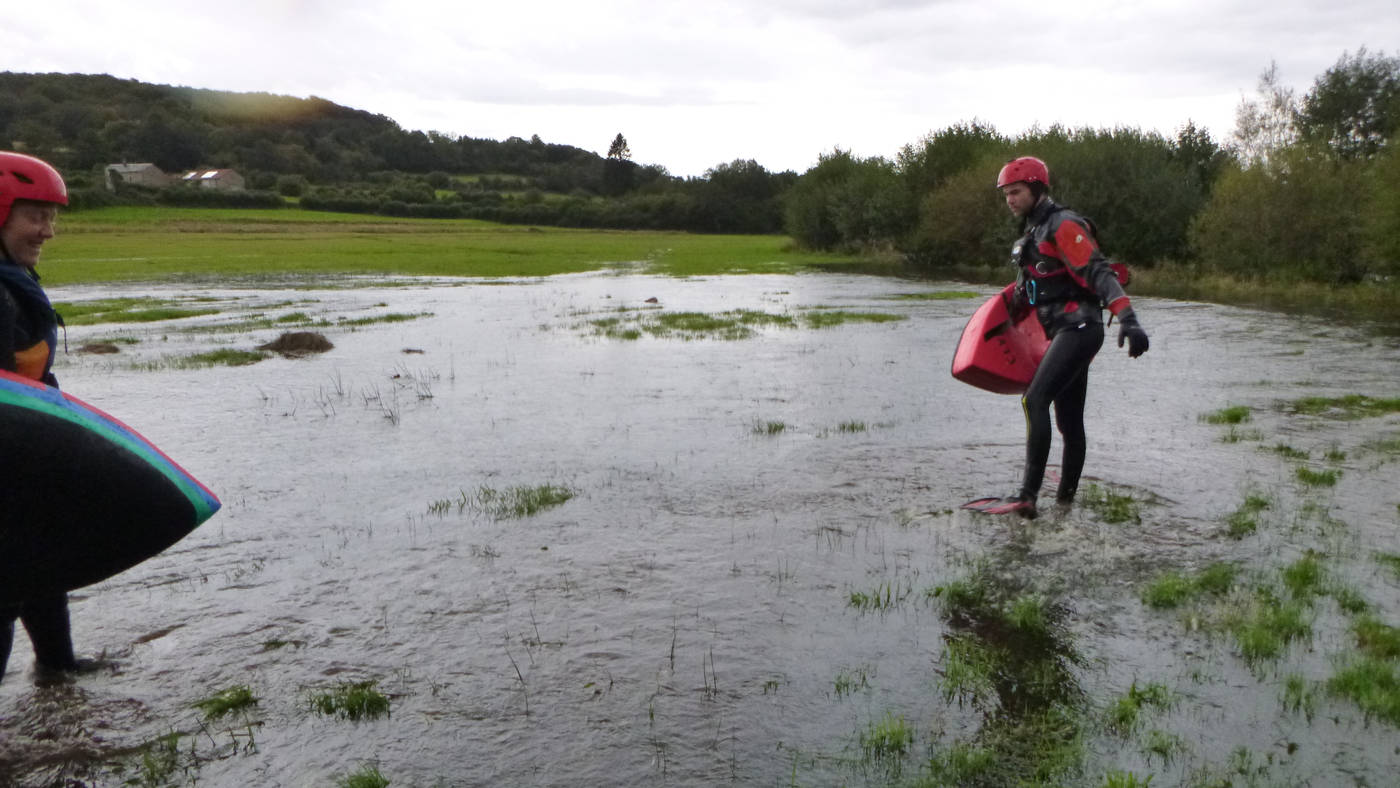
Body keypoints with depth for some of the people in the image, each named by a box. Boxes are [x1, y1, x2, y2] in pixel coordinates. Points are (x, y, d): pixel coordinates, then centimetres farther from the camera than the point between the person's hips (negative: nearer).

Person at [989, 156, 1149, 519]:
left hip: (1079, 329, -10)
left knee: (1035, 400, -21)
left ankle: (1028, 495, -25)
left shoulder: (1063, 226, -10)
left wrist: (1127, 318, -31)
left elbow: (1100, 274, -21)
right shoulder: (1032, 234, 19)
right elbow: (1026, 290, 29)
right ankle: (1066, 494, 22)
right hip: (1064, 333, 10)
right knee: (1069, 420, 14)